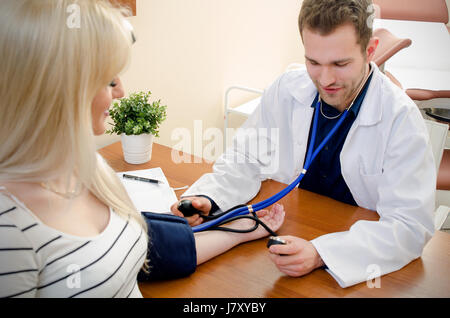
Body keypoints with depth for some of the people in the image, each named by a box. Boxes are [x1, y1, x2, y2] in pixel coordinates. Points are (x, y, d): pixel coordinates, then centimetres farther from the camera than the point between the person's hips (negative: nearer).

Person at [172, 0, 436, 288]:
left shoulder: (402, 119, -17)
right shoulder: (286, 91, -6)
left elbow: (411, 224, -21)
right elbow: (246, 160, 3)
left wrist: (321, 254, -35)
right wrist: (205, 198, -18)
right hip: (286, 237, 1)